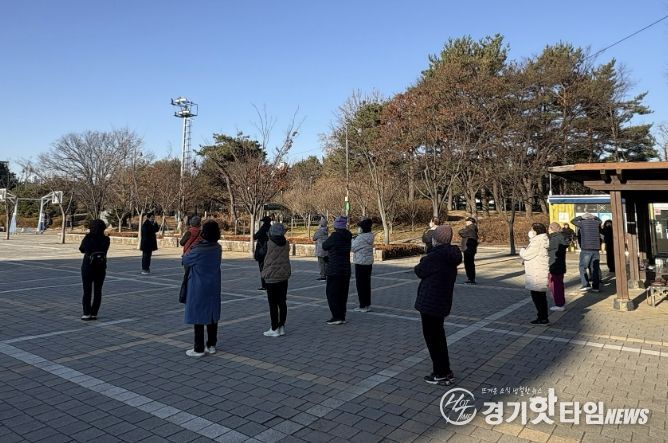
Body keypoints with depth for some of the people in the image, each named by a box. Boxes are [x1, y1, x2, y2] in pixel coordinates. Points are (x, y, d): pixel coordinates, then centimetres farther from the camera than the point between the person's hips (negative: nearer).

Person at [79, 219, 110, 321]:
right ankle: (94, 313, 10)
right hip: (101, 267, 2)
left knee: (87, 291, 9)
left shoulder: (88, 238, -10)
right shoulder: (106, 239, -6)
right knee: (98, 291, 9)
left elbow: (81, 249, 4)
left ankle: (87, 313, 8)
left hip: (88, 266, -2)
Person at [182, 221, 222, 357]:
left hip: (198, 289, -6)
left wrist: (188, 252, 18)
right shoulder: (218, 248, -3)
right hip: (214, 288, 6)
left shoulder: (198, 251, -19)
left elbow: (184, 261, -4)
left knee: (198, 317, 4)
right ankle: (211, 345, 23)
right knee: (212, 316, 14)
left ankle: (199, 349, 10)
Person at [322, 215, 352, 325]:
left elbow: (324, 246, -3)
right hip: (346, 270, 7)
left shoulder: (335, 236, -16)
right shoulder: (348, 236, 4)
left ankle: (337, 317, -2)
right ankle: (342, 316, 17)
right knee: (343, 294, 12)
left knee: (332, 293, 1)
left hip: (334, 270, -7)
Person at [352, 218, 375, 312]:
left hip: (360, 263, -8)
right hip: (369, 263, 8)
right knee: (367, 284, 14)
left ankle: (363, 306, 4)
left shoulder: (361, 237, -19)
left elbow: (353, 248, -11)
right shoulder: (370, 237, 6)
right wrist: (355, 239, 9)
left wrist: (352, 240, 4)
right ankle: (368, 304, 21)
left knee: (360, 284, 0)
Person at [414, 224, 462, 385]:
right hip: (442, 301, 9)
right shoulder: (451, 254, 7)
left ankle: (441, 374, 14)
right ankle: (445, 371, 31)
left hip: (430, 303, -9)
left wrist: (423, 261, 5)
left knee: (432, 338, 5)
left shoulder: (436, 255, -21)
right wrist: (426, 260, -2)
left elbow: (419, 271, -11)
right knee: (438, 337, 21)